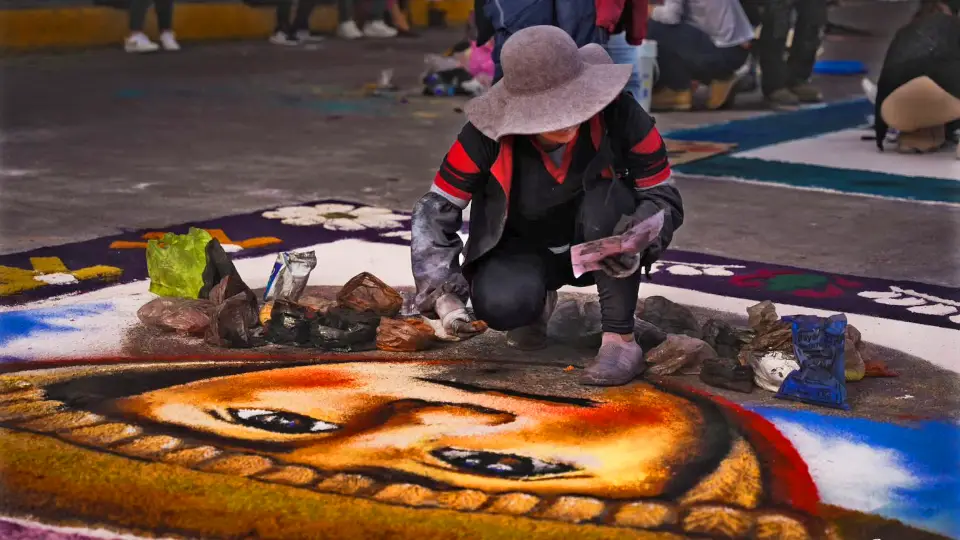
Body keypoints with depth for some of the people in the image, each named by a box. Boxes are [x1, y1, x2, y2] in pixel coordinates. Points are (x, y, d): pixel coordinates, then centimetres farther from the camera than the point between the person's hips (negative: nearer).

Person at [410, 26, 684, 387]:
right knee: (501, 304, -32)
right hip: (523, 249, 1)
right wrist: (443, 295, -28)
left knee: (605, 201, -34)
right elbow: (434, 211, -15)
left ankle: (621, 339, -19)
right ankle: (537, 302, 9)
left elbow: (664, 197, -19)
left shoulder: (619, 116, -26)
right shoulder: (489, 136, -25)